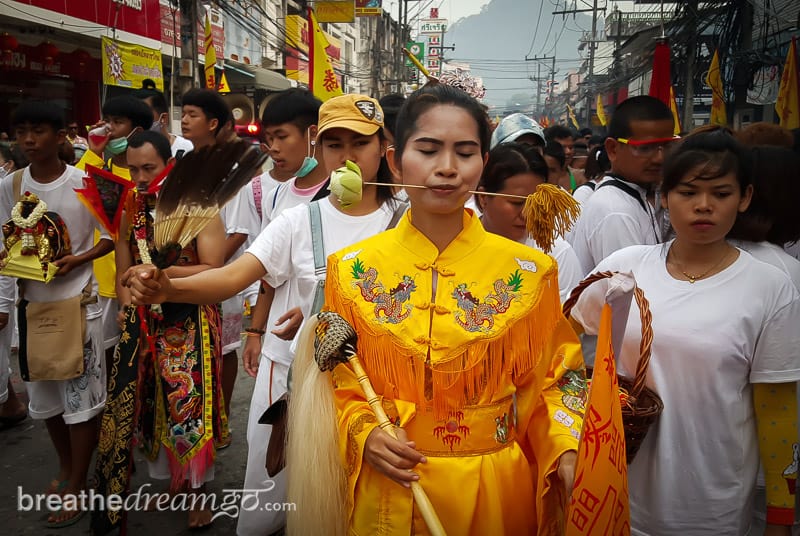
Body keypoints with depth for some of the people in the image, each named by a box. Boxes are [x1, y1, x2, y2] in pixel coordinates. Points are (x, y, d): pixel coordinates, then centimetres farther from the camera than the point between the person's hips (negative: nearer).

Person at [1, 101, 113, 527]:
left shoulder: (85, 183, -9)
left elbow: (112, 237, -3)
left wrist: (77, 259, -18)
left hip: (78, 301, -4)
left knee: (81, 394, 2)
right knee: (45, 392, 17)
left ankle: (77, 486, 16)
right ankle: (66, 466, 38)